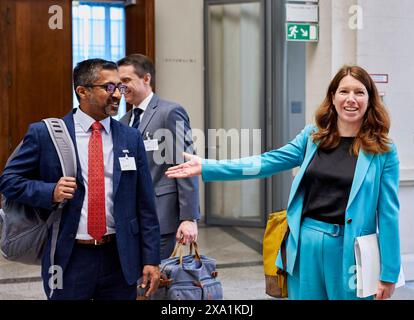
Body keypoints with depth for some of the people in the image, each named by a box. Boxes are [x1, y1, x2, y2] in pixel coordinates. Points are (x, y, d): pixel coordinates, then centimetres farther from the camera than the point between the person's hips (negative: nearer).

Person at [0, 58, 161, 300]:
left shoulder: (131, 139, 4)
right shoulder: (45, 133, -3)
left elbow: (145, 205, 4)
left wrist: (151, 259, 2)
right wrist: (50, 191, -16)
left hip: (120, 259, 2)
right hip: (69, 259, -2)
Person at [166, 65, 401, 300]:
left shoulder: (383, 151, -4)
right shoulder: (313, 136, 3)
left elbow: (388, 213, -4)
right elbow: (266, 163, 0)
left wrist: (388, 274, -4)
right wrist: (205, 167, -6)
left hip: (348, 250, -3)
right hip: (306, 244, 3)